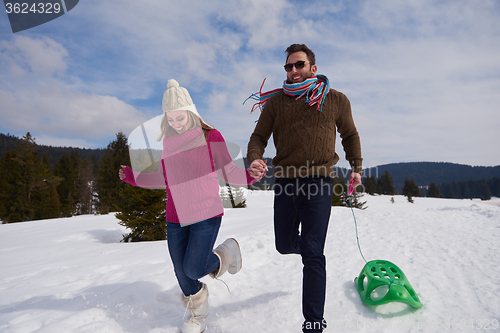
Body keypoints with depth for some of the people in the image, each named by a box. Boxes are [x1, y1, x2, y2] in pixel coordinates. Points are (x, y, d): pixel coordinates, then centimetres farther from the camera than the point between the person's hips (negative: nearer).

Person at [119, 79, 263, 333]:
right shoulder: (169, 140, 7)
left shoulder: (210, 136, -8)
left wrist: (250, 175, -26)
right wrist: (133, 177, 18)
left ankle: (226, 253, 24)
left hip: (206, 215, -5)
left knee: (193, 269, -9)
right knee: (181, 273, 10)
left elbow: (229, 172, -7)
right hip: (175, 219, 5)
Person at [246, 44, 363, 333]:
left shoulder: (336, 100, 7)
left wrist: (356, 168, 12)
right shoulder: (276, 101, 7)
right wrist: (254, 158, -15)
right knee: (284, 245, 15)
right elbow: (259, 136, 7)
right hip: (286, 181, 3)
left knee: (313, 255, -7)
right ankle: (310, 244, 51)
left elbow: (350, 135, 21)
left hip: (319, 181, -2)